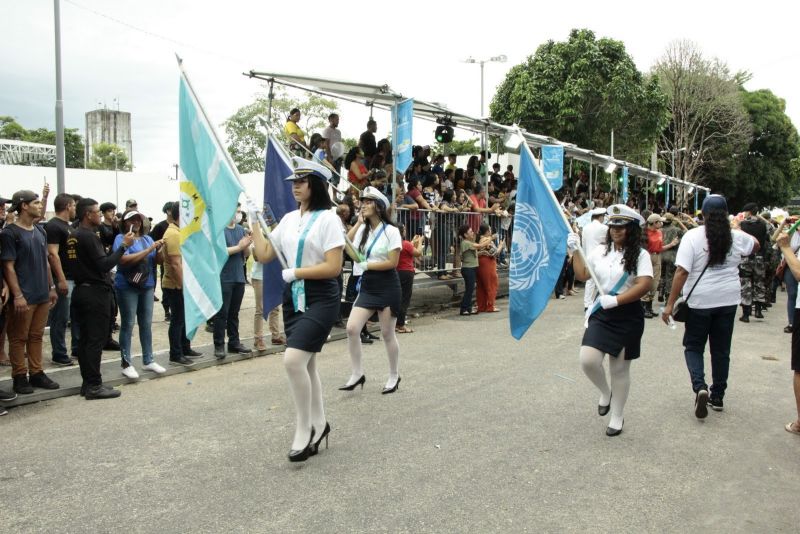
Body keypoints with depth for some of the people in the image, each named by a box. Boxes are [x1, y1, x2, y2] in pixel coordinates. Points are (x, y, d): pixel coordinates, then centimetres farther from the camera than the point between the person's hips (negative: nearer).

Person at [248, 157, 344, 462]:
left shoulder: (327, 218, -9)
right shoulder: (289, 219, 11)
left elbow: (334, 267, -16)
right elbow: (264, 255, 9)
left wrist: (295, 272, -12)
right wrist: (254, 222, 5)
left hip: (320, 299, -8)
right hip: (293, 298, 8)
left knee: (293, 359, -22)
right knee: (305, 365, 14)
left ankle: (304, 428, -4)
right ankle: (318, 424, 32)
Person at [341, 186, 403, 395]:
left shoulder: (391, 231, -9)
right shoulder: (362, 230, 8)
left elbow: (392, 263, -14)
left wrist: (367, 265, -13)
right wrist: (358, 223, -5)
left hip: (387, 286, -5)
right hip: (367, 286, 5)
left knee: (387, 334, 4)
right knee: (352, 328, -7)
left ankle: (394, 376, 23)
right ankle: (357, 374, 7)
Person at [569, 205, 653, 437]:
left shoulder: (640, 255, -8)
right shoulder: (600, 251, 6)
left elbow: (645, 285, -19)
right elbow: (582, 275, 10)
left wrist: (615, 300, -22)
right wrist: (575, 250, 0)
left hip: (628, 316, -3)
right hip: (601, 313, 3)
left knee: (620, 368, 7)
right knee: (588, 360, -13)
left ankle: (617, 416, 27)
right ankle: (605, 392, 20)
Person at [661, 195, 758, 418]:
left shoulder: (692, 236, -12)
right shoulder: (736, 237, 0)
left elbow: (681, 272, -17)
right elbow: (755, 245, 25)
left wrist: (670, 304, -14)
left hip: (700, 301, -3)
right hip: (728, 300, 3)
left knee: (693, 347, 11)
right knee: (721, 349, 14)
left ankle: (700, 387, -11)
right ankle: (717, 397, 23)